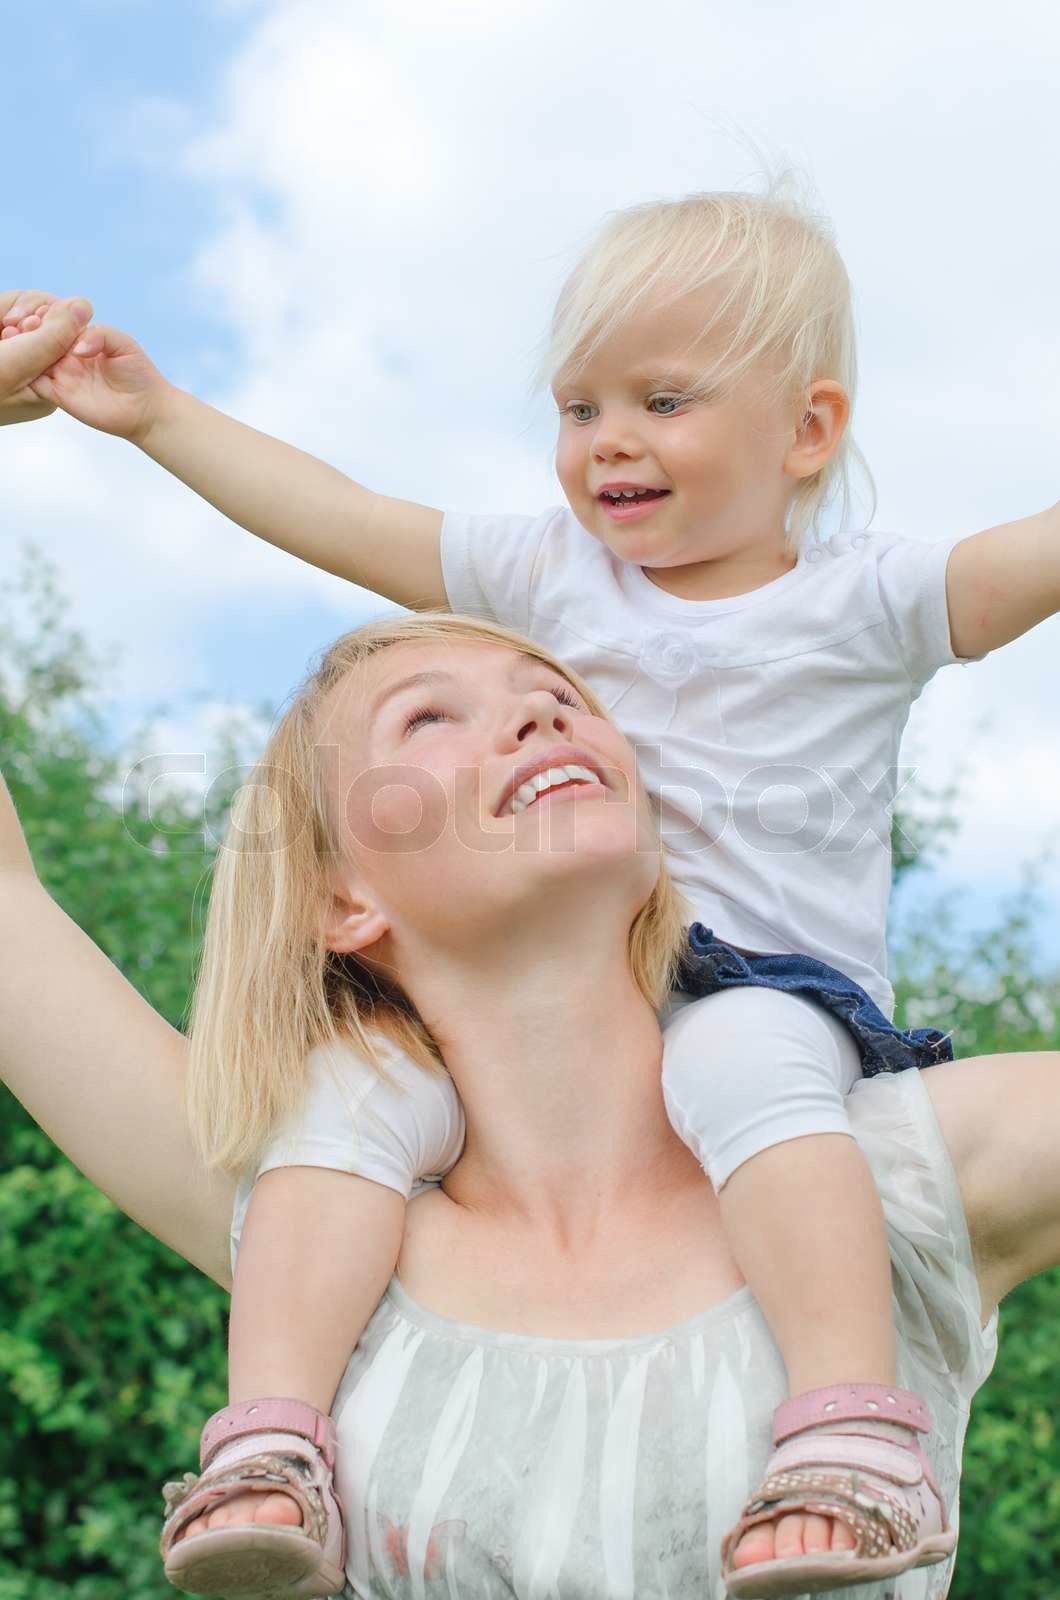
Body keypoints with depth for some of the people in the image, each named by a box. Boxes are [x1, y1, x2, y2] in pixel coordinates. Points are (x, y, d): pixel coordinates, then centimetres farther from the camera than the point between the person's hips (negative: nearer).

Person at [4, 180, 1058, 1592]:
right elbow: (339, 522, 16)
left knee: (745, 1061, -39)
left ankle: (848, 1407, -45)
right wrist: (158, 414, 16)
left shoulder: (863, 603, 2)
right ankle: (274, 1420, -25)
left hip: (774, 986, -4)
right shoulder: (550, 577, 13)